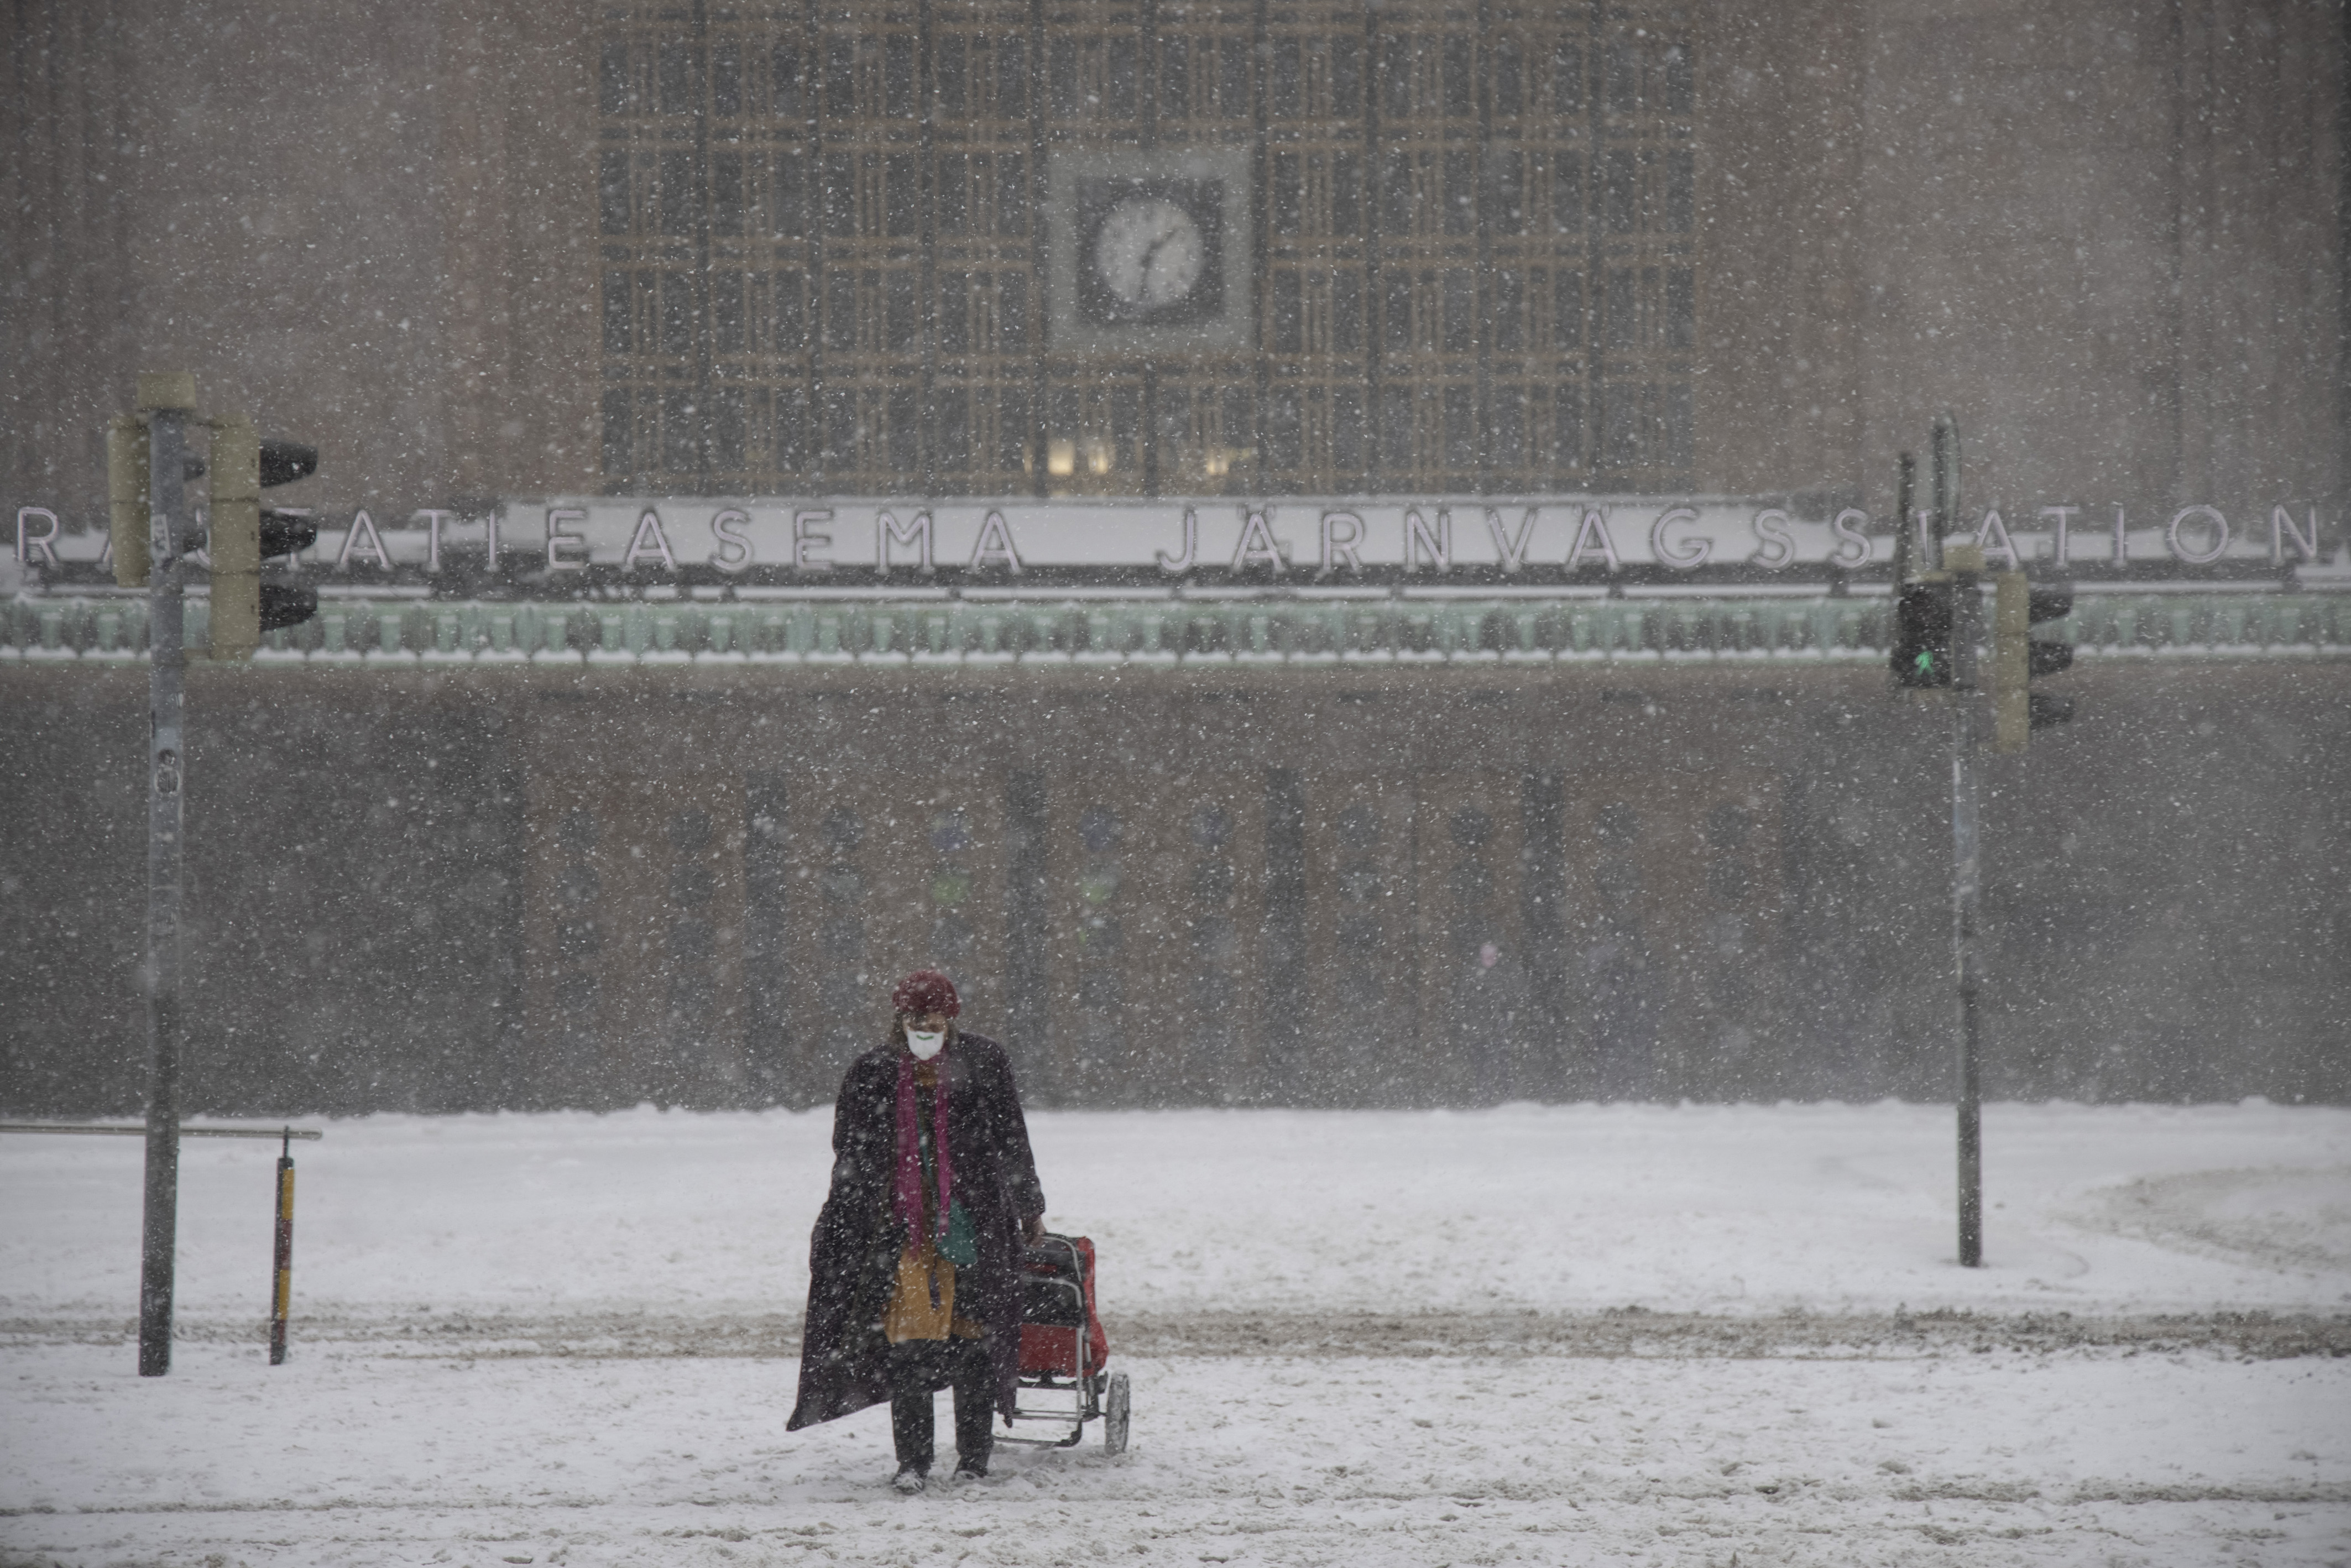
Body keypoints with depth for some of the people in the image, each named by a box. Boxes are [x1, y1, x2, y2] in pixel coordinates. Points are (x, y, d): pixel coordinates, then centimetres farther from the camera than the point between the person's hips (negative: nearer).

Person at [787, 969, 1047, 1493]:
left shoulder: (983, 1064, 4)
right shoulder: (872, 1074, 6)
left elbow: (1013, 1145, 13)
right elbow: (851, 1157, 11)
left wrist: (1029, 1210, 20)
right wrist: (840, 1228, 7)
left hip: (970, 1225, -1)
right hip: (900, 1228, 1)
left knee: (972, 1340, 0)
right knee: (906, 1343, -3)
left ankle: (973, 1460, 7)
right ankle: (911, 1462, 2)